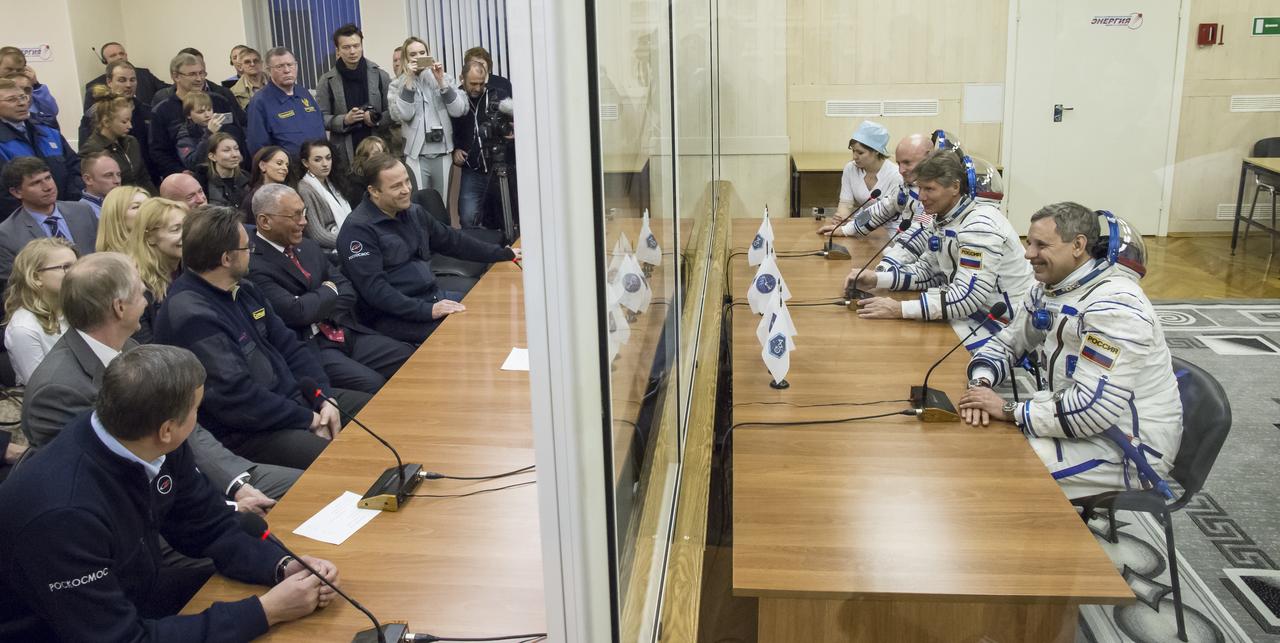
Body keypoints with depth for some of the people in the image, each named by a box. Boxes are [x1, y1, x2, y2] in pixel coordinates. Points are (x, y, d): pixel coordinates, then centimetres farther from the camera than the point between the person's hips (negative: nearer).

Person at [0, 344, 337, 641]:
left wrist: (284, 567, -18)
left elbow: (212, 529, -1)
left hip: (132, 599, 7)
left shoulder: (156, 447, -14)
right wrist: (266, 611, -29)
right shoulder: (64, 513, -34)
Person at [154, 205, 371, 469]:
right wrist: (309, 419, -15)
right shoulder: (191, 316, -23)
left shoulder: (242, 289, 8)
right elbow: (238, 399, -25)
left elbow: (288, 345, 11)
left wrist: (325, 398, -3)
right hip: (244, 432, -10)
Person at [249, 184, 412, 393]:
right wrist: (329, 291, -3)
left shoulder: (308, 246, 14)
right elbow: (297, 312, -22)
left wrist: (320, 313, -8)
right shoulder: (253, 267, -13)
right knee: (373, 385, -28)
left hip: (346, 332, 8)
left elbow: (347, 292, 12)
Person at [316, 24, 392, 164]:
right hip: (344, 153, -1)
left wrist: (377, 119, -12)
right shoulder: (327, 81, 4)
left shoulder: (379, 75, 6)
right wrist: (344, 120, -13)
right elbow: (320, 118, 3)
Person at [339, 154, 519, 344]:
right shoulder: (358, 229, -13)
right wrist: (427, 311, -28)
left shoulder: (413, 212, 10)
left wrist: (504, 254, 22)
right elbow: (374, 288, -21)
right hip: (392, 316, -8)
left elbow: (451, 240, 22)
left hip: (433, 296, 8)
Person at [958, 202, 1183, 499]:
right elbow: (1005, 344, 12)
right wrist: (981, 384, -10)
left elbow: (1094, 407, -31)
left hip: (1127, 448, -8)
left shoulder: (1114, 305, -25)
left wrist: (1010, 410, -23)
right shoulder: (1048, 290, 3)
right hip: (1078, 420, 8)